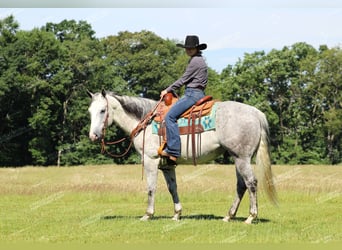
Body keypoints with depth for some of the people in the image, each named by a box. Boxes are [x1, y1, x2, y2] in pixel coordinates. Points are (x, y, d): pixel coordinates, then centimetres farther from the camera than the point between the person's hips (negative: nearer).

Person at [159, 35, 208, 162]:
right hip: (197, 93, 11)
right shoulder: (198, 60, 20)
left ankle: (173, 151, -26)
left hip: (193, 94, -11)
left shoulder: (195, 61, -12)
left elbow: (183, 80, -11)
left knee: (170, 116, -19)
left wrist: (168, 90, -2)